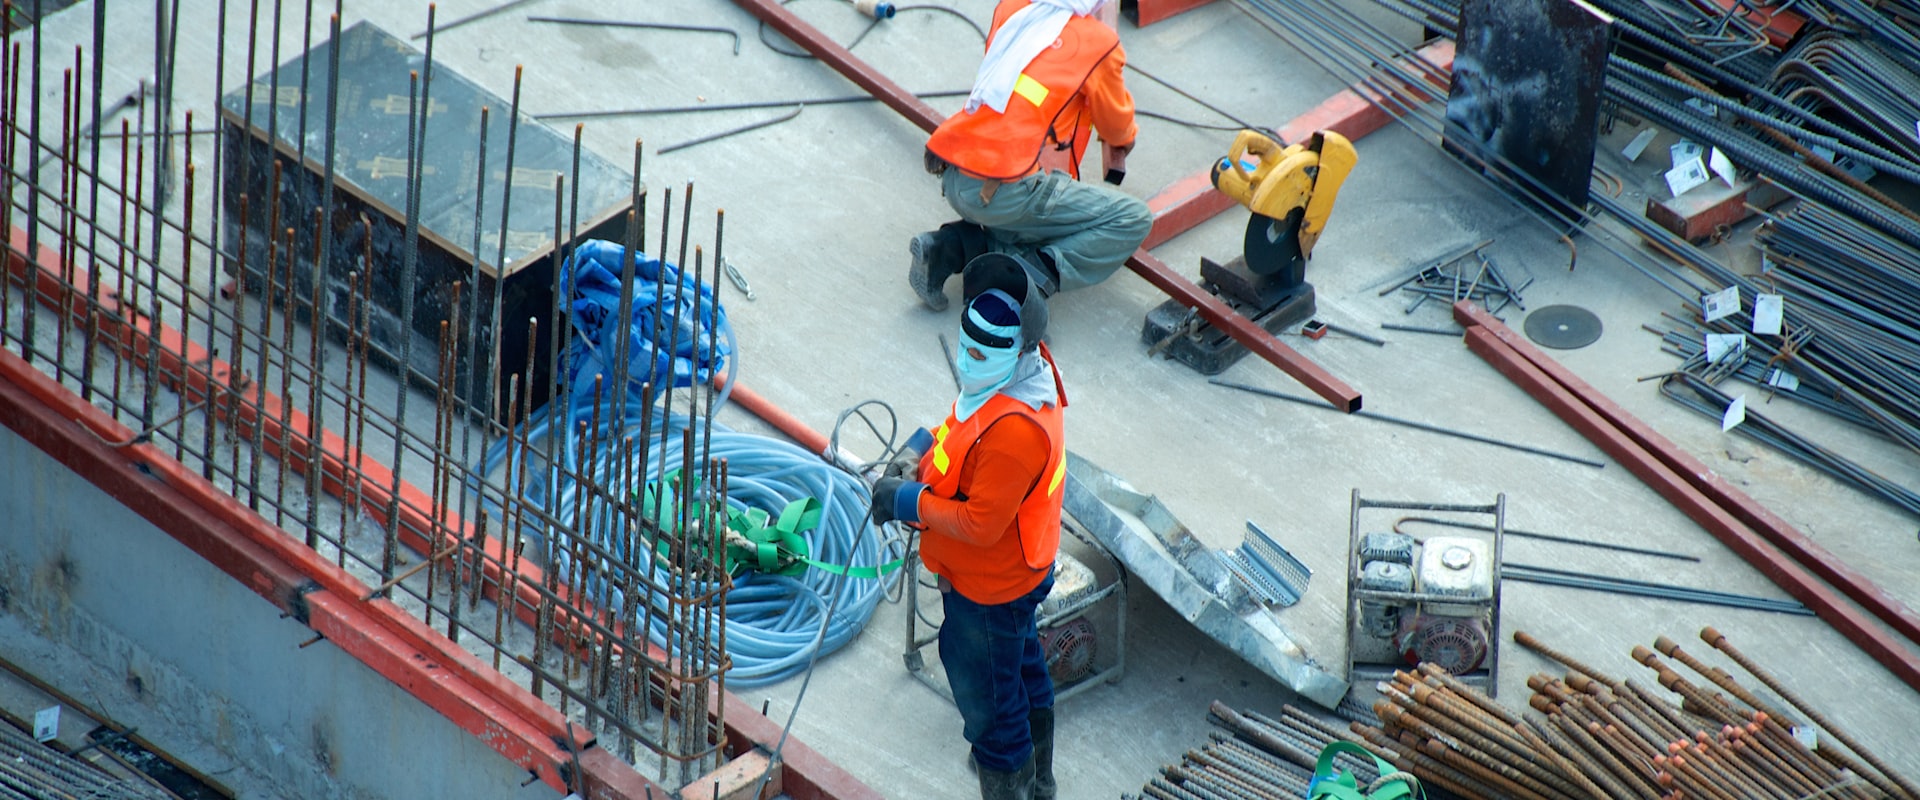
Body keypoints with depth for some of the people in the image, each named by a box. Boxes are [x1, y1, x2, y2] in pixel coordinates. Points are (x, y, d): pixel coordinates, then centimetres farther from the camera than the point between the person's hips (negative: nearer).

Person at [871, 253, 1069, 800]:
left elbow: (980, 524, -34)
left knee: (987, 702, 11)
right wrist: (919, 454, -7)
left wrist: (910, 502, -22)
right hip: (1021, 572, 11)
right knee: (1023, 670, 31)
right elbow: (964, 430, 9)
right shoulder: (1020, 369, -10)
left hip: (988, 590, -11)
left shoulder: (1014, 431, -40)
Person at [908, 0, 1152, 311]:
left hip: (953, 180, 7)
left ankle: (952, 247, 10)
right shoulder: (1099, 42, -1)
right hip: (1007, 191, -7)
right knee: (1134, 219, 2)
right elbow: (1117, 128, 15)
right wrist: (1125, 138, 40)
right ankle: (1028, 277, -13)